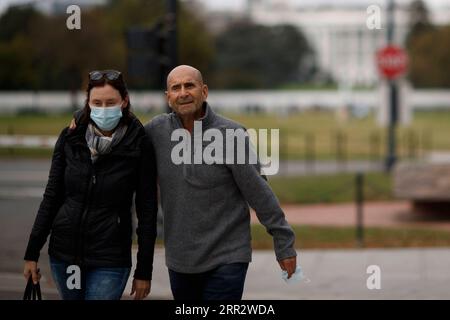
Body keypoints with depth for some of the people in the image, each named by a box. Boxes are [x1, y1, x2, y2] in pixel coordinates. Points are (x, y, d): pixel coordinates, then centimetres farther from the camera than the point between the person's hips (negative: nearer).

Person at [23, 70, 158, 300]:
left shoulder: (138, 145, -8)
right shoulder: (70, 138, 1)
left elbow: (147, 210, -5)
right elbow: (51, 197, 7)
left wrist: (144, 270, -5)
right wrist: (32, 253, 5)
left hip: (109, 260, -4)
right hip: (64, 252, 4)